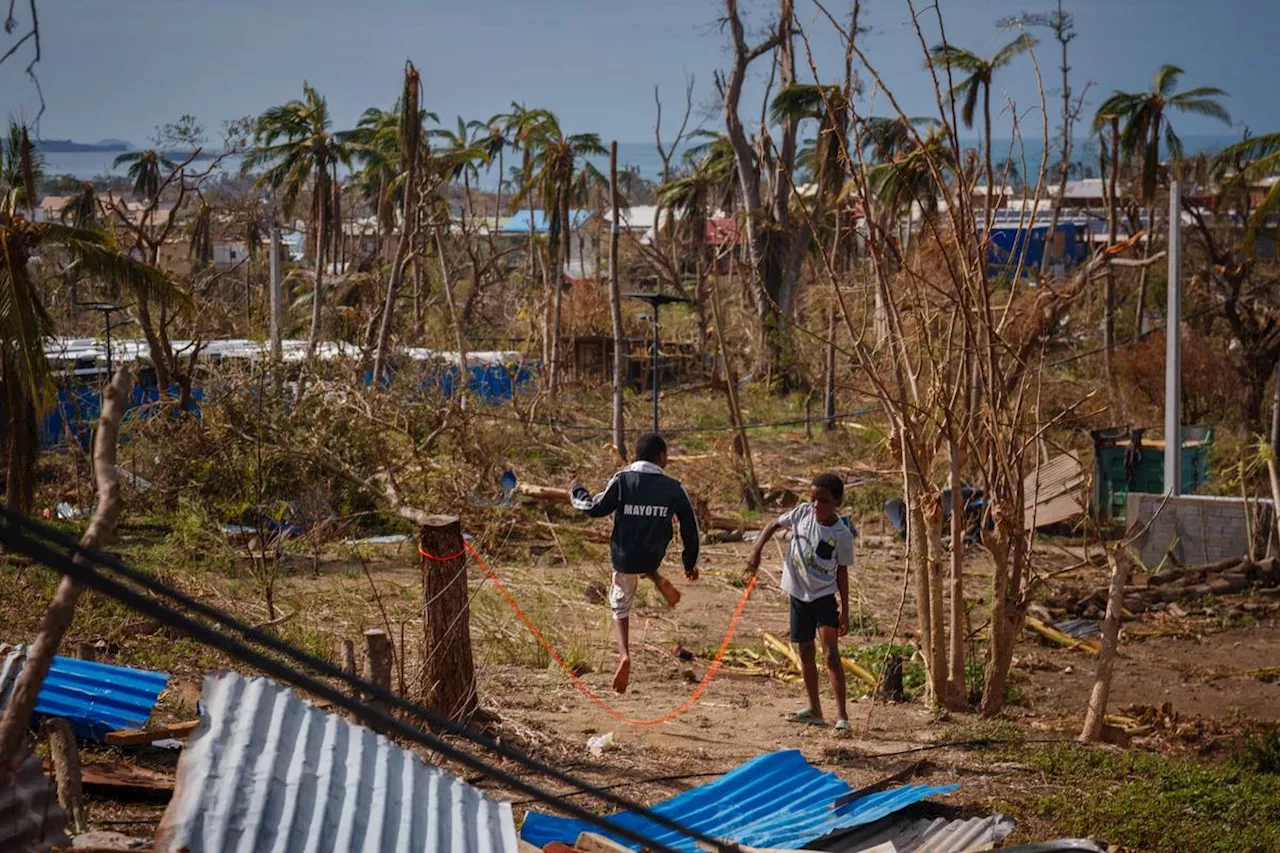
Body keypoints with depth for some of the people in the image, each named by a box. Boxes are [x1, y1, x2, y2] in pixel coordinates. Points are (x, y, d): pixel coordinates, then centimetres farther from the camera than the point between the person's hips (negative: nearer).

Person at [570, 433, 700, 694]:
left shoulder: (622, 480, -11)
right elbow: (689, 527, 1)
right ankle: (659, 581, 10)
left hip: (624, 558, -2)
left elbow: (596, 508, -8)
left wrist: (577, 494, 13)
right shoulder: (673, 487, -5)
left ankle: (624, 654, -10)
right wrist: (691, 563, 13)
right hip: (654, 558, 2)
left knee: (621, 607, 14)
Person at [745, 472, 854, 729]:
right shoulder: (803, 513, -6)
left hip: (825, 595, -5)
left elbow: (842, 572, -5)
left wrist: (845, 610, -4)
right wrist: (757, 552, -6)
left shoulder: (842, 534, -13)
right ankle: (814, 710, 24)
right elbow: (774, 525, 8)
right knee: (805, 652, 12)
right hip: (798, 594, 5)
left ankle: (841, 714, -18)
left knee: (831, 651, -15)